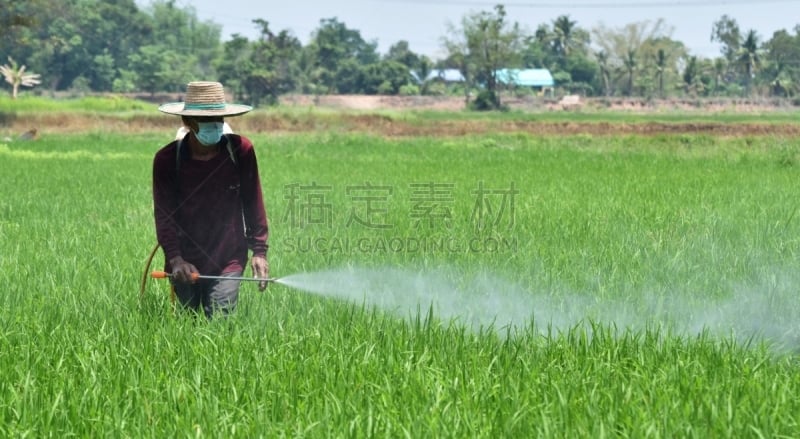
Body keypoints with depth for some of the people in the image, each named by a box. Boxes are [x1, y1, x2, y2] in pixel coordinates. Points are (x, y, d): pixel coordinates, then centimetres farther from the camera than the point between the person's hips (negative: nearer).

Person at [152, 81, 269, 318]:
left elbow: (253, 203, 3)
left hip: (228, 261, -1)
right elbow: (163, 213, -7)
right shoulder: (167, 159, -4)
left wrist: (259, 250, -1)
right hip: (186, 263, 1)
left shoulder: (240, 150, -3)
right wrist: (175, 258, -19)